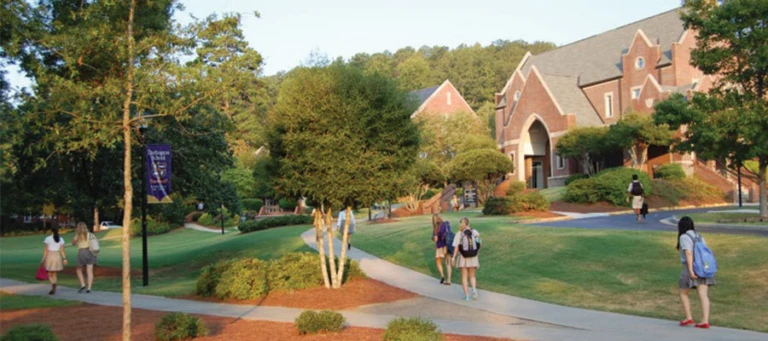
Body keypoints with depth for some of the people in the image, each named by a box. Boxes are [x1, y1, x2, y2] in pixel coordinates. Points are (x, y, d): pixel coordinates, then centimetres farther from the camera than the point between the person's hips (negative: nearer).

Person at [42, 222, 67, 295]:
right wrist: (64, 259, 2)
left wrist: (43, 259, -4)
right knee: (54, 274, 14)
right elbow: (62, 250, 1)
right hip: (58, 256, 4)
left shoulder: (48, 239, -7)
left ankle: (53, 284, -23)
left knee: (49, 274, 5)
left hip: (50, 256, -3)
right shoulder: (61, 239, 3)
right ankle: (53, 289, 13)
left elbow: (45, 250, -8)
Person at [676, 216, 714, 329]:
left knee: (683, 293, 11)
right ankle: (705, 321, -6)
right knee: (703, 295, 0)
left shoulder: (684, 237, -5)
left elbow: (688, 253, -15)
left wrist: (691, 271, -19)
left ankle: (688, 318, 9)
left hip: (692, 268, -6)